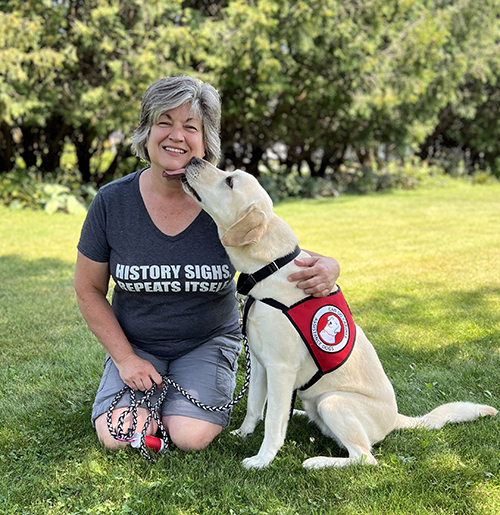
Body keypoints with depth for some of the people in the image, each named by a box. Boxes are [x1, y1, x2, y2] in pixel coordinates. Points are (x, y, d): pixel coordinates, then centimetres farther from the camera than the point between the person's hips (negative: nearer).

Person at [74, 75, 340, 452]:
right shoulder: (111, 202, -12)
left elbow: (289, 263, -8)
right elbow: (89, 290, -1)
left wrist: (326, 268, -34)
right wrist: (125, 358, -9)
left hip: (209, 341, -1)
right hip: (134, 344, 1)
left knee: (190, 437, -21)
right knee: (120, 436, -20)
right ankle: (148, 390, 13)